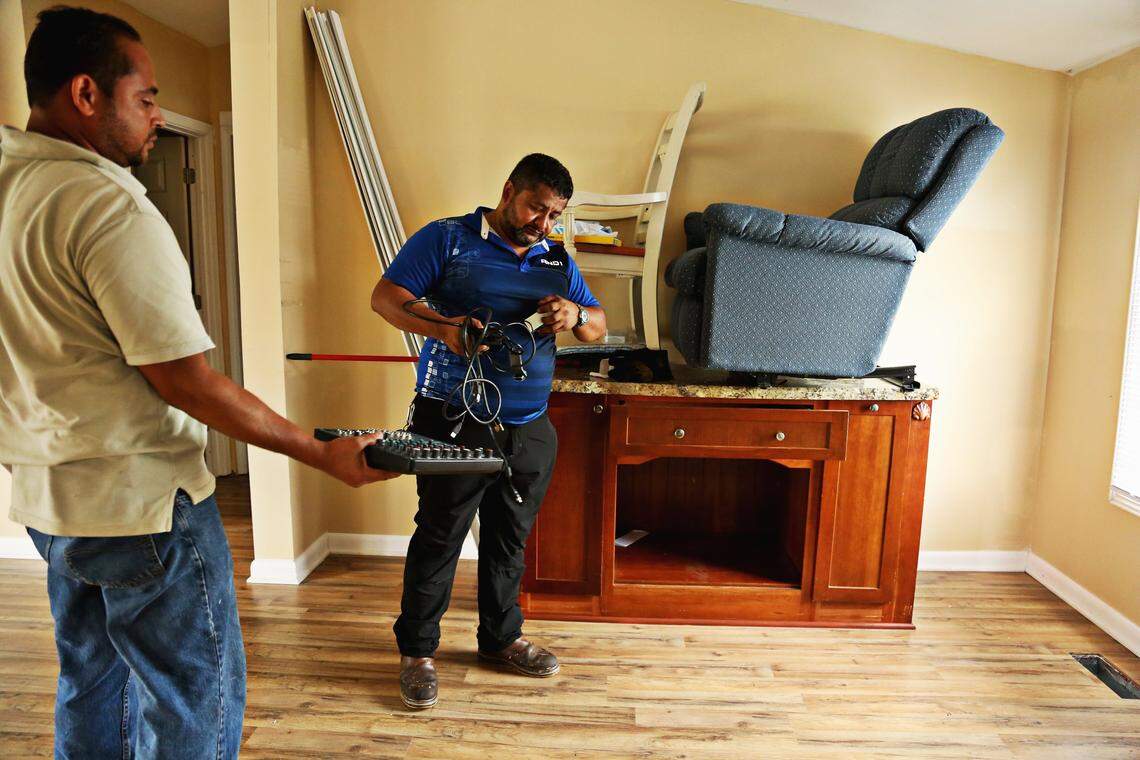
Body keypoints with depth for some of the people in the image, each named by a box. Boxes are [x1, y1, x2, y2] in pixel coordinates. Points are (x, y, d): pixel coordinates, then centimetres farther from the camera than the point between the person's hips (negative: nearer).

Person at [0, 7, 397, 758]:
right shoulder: (111, 205, -21)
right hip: (141, 501, -9)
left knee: (94, 683, 24)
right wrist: (328, 455, -17)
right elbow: (185, 381, -23)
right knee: (198, 699, 7)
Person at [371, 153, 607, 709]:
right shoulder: (447, 239, -1)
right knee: (438, 537, 4)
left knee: (509, 539, 16)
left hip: (530, 429, 5)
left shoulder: (557, 261, 14)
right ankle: (417, 651, 21)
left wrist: (575, 315, -10)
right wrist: (442, 326, -24)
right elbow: (385, 297, -6)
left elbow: (598, 325, 15)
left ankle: (501, 638, 34)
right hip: (455, 422, -5)